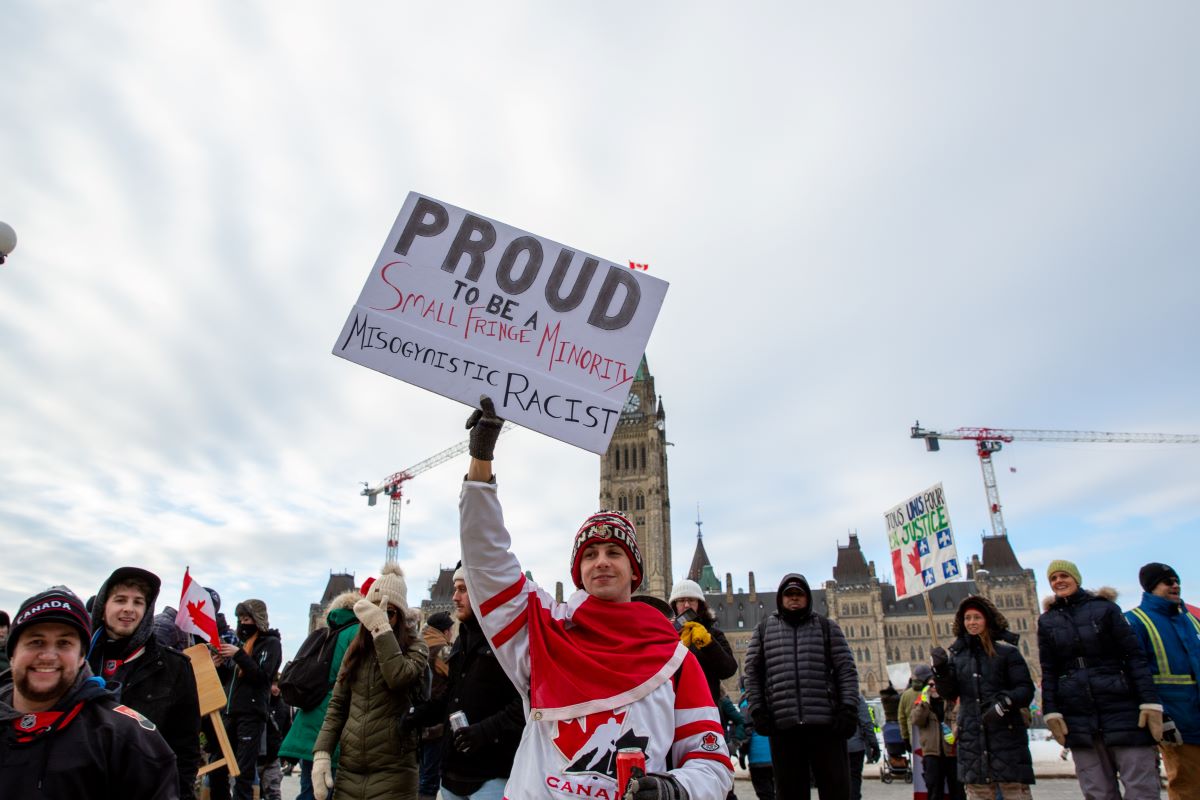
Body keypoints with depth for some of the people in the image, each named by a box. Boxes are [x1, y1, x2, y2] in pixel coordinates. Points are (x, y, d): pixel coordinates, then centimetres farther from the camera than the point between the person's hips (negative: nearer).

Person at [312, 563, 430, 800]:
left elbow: (399, 677, -20)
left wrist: (382, 628, -20)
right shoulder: (356, 649, 13)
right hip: (348, 769, 4)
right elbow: (337, 706, 11)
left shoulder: (414, 647, 1)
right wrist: (322, 753, -1)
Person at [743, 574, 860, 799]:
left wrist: (849, 707, -6)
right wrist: (758, 710, -1)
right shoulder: (764, 629, 14)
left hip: (826, 722, -1)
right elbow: (752, 672, 10)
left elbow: (846, 670, 6)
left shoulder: (827, 627, 12)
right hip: (782, 724, 1)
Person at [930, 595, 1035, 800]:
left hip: (1006, 734, -3)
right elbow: (949, 694, 7)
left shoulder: (1007, 651, 0)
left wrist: (1005, 701, -22)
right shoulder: (957, 654, 10)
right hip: (972, 737, 4)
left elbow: (1026, 689, -4)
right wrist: (940, 670, -11)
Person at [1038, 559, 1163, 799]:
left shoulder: (1104, 608, 4)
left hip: (1121, 708, -2)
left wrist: (1150, 702, -10)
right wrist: (1051, 712, 0)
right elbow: (1048, 672, 8)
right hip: (1078, 718, 2)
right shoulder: (1047, 621, 10)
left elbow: (1134, 656, -2)